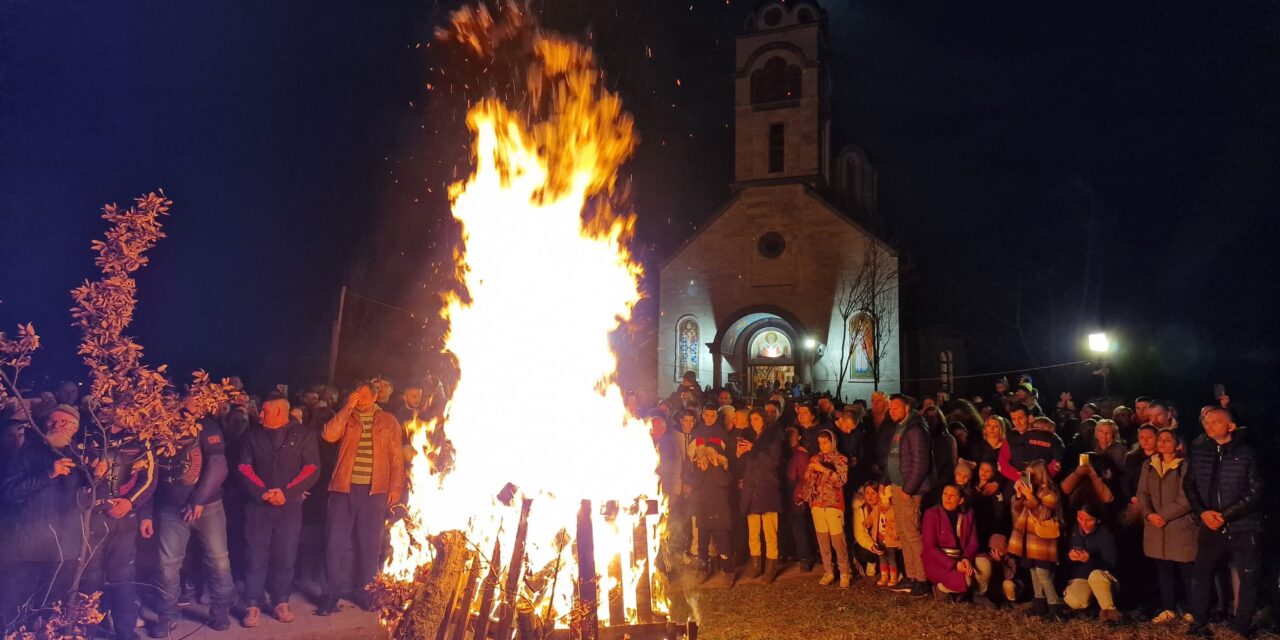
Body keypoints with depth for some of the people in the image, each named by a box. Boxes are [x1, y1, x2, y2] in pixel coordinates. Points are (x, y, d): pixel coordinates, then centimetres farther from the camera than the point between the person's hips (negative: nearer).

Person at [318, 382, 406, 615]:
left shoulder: (388, 421, 7)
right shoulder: (345, 418, 9)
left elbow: (396, 457, 5)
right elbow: (329, 435, -12)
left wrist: (396, 487, -1)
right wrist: (347, 408, -12)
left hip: (375, 491, 0)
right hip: (344, 489, 0)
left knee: (370, 545, 6)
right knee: (335, 543, 1)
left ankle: (365, 593, 18)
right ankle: (329, 595, 11)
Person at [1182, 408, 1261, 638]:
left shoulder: (1245, 452, -6)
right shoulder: (1198, 450, 2)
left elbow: (1255, 491, -8)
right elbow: (1189, 485, 6)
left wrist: (1225, 515, -14)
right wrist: (1202, 512, -8)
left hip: (1242, 526, -2)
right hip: (1211, 525, 3)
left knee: (1248, 576, 5)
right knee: (1200, 573, 4)